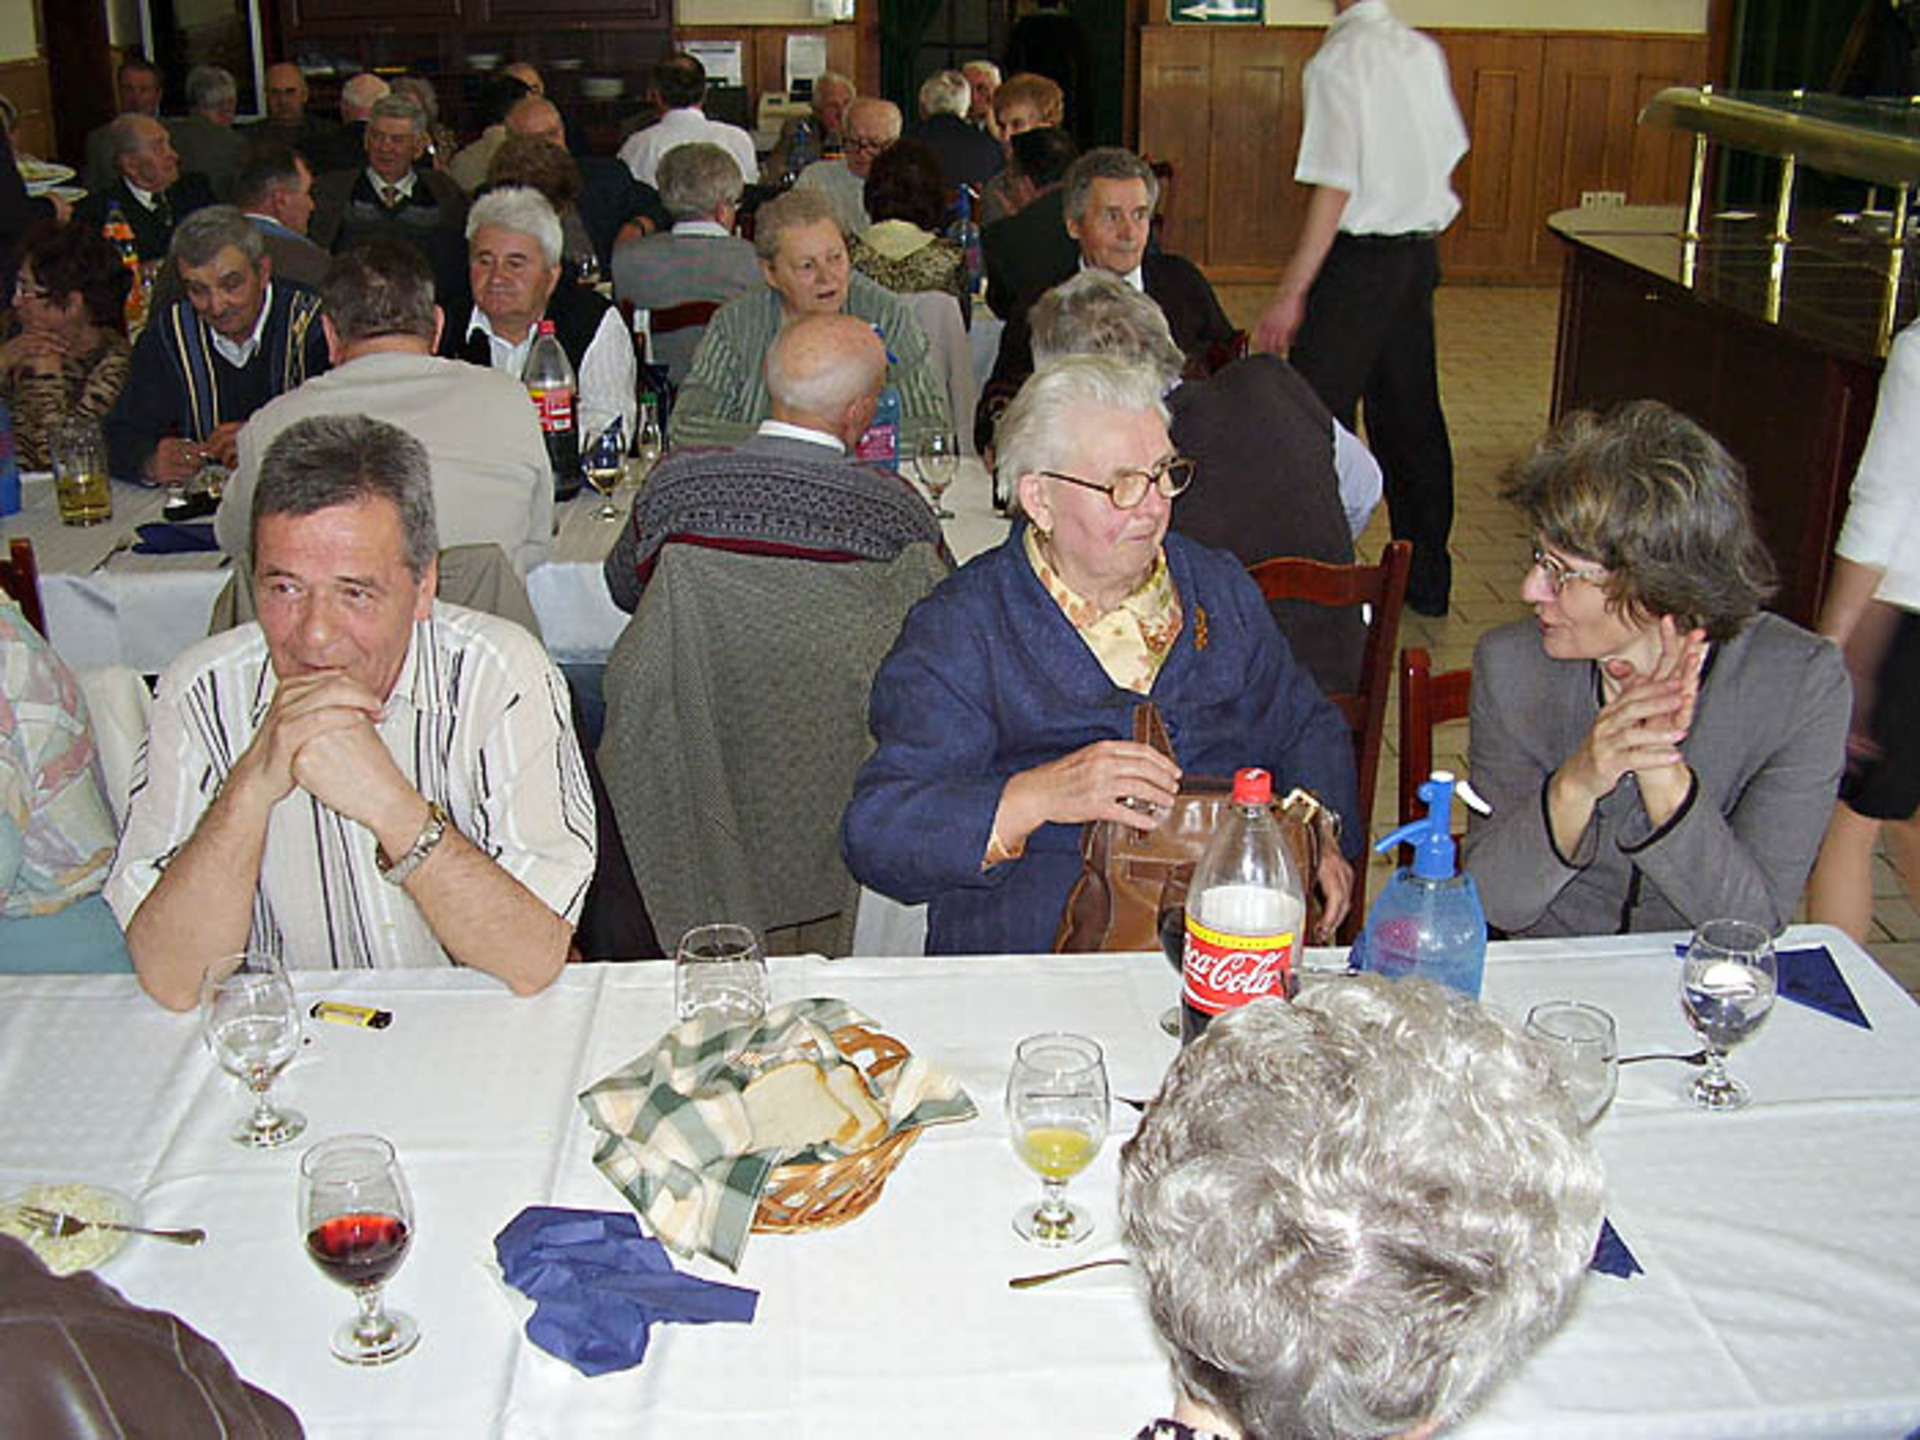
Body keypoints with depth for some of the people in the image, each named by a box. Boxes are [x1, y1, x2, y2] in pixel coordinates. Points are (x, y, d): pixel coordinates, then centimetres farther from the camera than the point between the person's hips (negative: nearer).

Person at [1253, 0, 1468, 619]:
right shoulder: (1425, 53, 9)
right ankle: (1427, 579, 23)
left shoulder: (1336, 62, -13)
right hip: (1421, 251, 8)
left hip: (1358, 260, -8)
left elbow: (1334, 189, -18)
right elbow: (1447, 156, 15)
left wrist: (1292, 292, -16)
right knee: (1411, 414, 14)